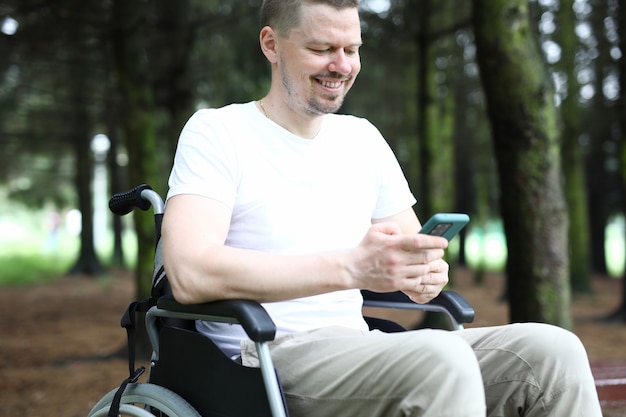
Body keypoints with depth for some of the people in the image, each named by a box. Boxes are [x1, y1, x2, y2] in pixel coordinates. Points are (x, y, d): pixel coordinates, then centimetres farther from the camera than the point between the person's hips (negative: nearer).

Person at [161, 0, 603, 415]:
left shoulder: (363, 137, 18)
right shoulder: (215, 131, -2)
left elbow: (414, 250, 20)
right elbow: (190, 274, -18)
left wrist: (427, 273, -8)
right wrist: (351, 268, -24)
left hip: (358, 349, 6)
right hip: (265, 356, -6)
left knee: (553, 350, -15)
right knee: (442, 357, -34)